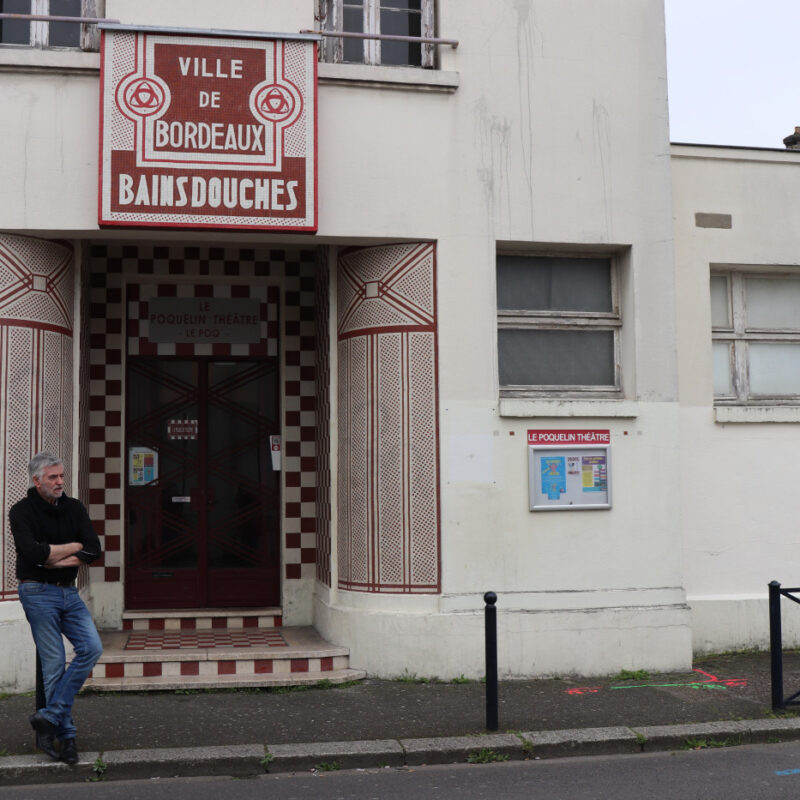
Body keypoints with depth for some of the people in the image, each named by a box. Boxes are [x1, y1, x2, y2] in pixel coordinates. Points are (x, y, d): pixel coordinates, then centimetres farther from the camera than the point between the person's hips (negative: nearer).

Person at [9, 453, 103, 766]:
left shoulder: (74, 508, 7)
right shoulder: (22, 511, -7)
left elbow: (94, 549, -3)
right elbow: (33, 552, -23)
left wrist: (55, 561, -13)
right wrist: (73, 547, -10)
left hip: (69, 591, 5)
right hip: (38, 593, -5)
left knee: (91, 648, -8)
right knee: (54, 664, -3)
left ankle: (49, 717, -3)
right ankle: (65, 734, 5)